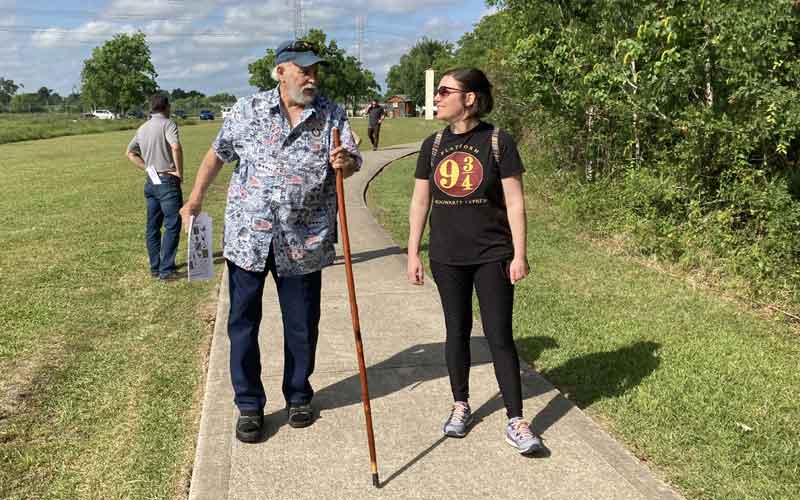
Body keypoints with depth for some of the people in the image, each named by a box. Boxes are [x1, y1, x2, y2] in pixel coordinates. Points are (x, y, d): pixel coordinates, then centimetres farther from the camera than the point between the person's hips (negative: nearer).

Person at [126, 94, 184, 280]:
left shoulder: (143, 128, 13)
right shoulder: (167, 124, -10)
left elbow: (130, 153, 21)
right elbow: (176, 147, -27)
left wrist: (148, 168, 13)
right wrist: (180, 172, -16)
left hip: (151, 181, 8)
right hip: (168, 181, -7)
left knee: (153, 227, 12)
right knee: (172, 226, -4)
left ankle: (155, 267, 19)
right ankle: (166, 270, -6)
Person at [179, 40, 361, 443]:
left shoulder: (332, 116, 3)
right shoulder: (248, 110, 1)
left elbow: (353, 160, 0)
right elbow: (218, 154, 10)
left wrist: (346, 162, -24)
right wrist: (195, 198, 6)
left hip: (303, 243, 1)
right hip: (247, 237, 0)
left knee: (302, 326, 11)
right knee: (242, 323, 6)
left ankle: (298, 397, 32)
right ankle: (249, 406, 21)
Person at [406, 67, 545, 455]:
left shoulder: (498, 142, -7)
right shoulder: (433, 145, 4)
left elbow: (514, 202, -6)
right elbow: (420, 202, 9)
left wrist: (519, 254, -8)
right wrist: (413, 253, 7)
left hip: (492, 255, -3)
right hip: (447, 257, 3)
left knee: (499, 336, -2)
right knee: (457, 330, 13)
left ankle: (516, 422, 6)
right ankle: (461, 406, 29)